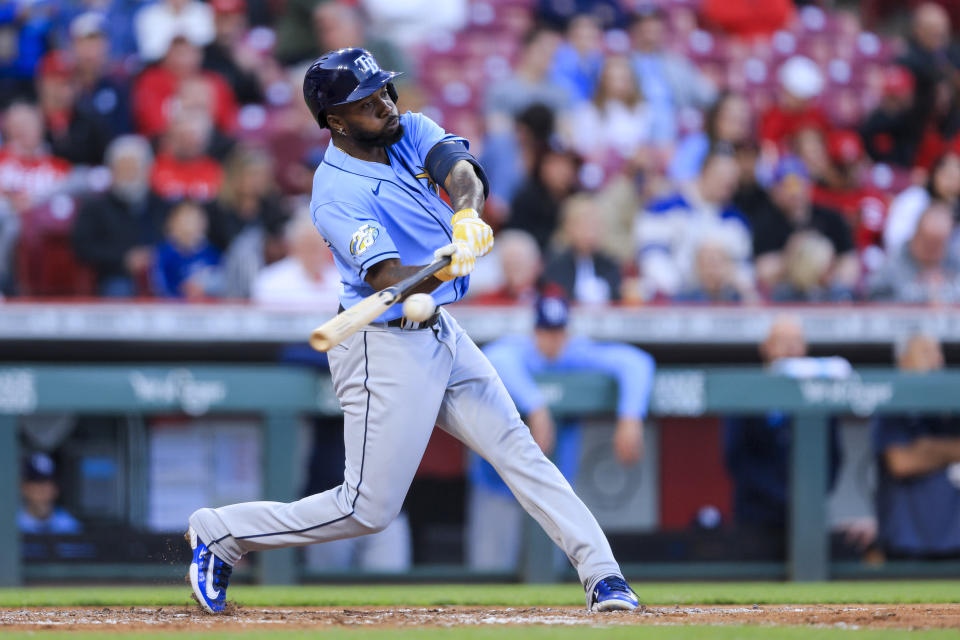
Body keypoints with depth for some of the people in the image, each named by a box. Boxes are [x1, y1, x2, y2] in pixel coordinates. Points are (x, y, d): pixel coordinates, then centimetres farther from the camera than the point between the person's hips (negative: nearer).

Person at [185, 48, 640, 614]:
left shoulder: (412, 132, 3)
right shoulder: (336, 194, -19)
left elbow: (462, 171, -17)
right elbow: (390, 282, -28)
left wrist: (467, 215, -39)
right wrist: (447, 267, -48)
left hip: (442, 334, 7)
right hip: (386, 349, -7)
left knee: (517, 448, 1)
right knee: (368, 509, -4)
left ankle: (602, 573, 2)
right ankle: (220, 533, 10)